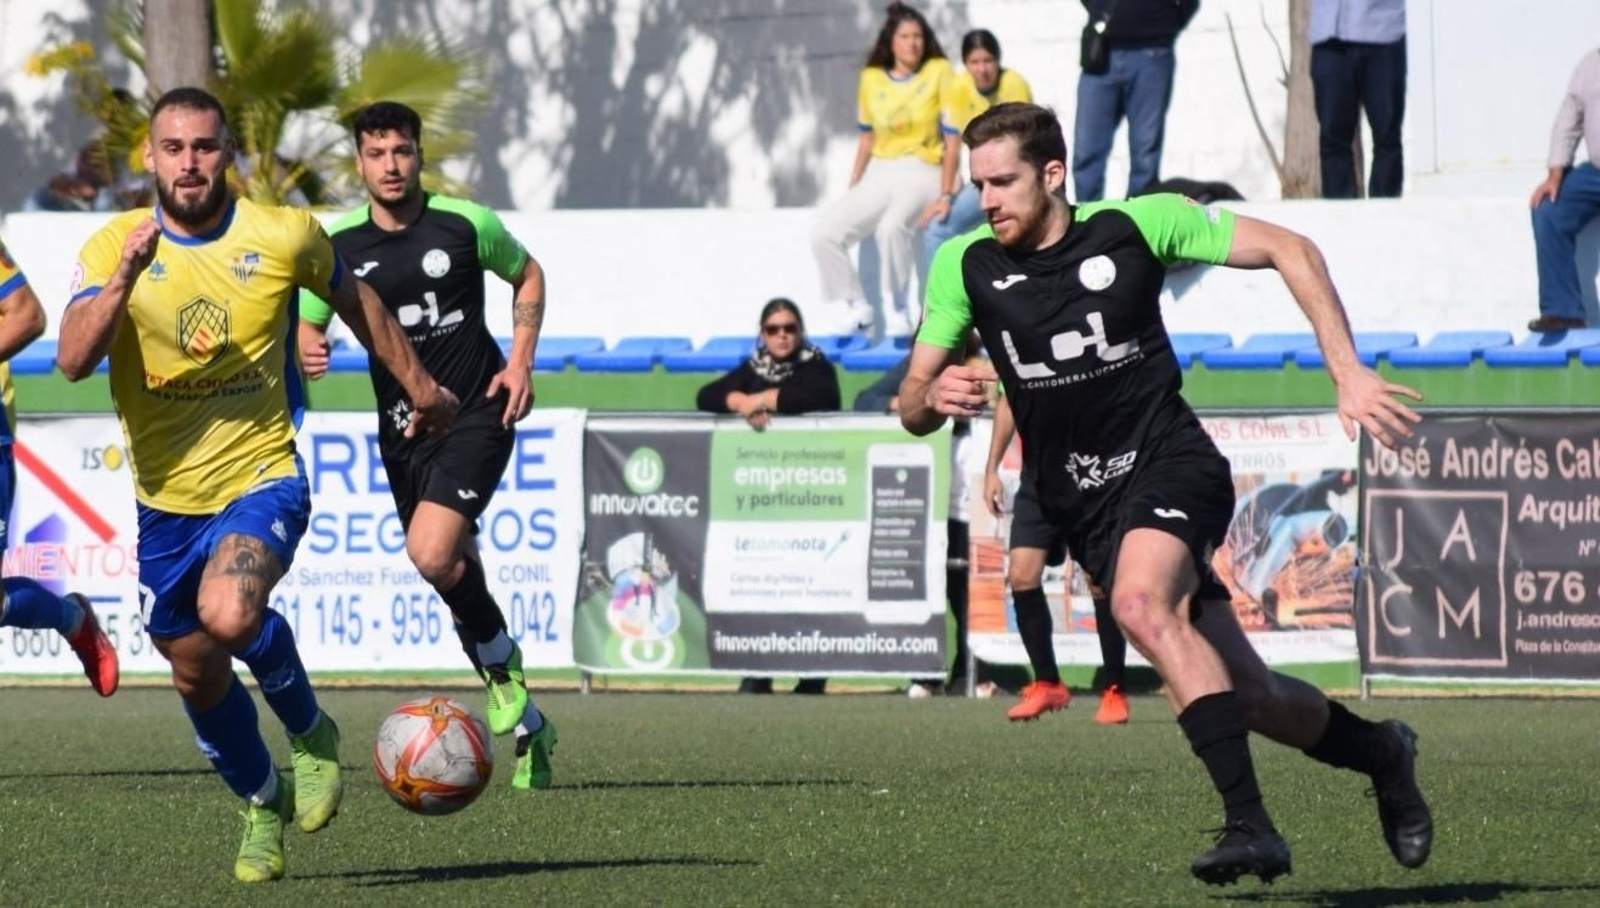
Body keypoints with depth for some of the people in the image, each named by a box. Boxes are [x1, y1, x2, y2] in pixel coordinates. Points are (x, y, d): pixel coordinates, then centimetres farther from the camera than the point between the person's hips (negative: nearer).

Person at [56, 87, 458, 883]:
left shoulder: (283, 236, -9)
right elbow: (73, 361, -26)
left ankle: (310, 732, 0)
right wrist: (126, 277, -39)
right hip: (165, 498, 3)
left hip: (262, 478, -3)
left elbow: (354, 301, 12)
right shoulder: (113, 248, -11)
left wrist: (419, 385, 22)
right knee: (197, 675, 13)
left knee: (229, 615, -31)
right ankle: (262, 804, 41)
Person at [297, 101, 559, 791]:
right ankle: (526, 726, 23)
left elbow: (527, 275, 12)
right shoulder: (338, 245, -1)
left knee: (432, 553, -26)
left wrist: (521, 359, -1)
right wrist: (307, 349, -19)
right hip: (402, 429, 4)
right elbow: (305, 325, 5)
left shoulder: (467, 226, -6)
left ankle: (501, 662, 2)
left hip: (475, 416, -4)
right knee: (456, 576, 8)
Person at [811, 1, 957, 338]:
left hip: (921, 173, -5)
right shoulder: (872, 79, 7)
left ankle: (899, 308, -17)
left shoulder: (939, 71, -3)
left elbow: (952, 135, -5)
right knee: (824, 234, -11)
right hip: (879, 176, 5)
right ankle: (857, 308, 1)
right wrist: (851, 191, 9)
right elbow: (867, 137, 14)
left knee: (891, 228, -35)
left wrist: (945, 192, -13)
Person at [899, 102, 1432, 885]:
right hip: (1082, 506, 4)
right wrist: (934, 397, -22)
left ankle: (1248, 823, -37)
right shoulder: (965, 265, -1)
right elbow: (912, 411, 4)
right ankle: (1378, 752, 32)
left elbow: (1288, 250, -2)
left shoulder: (1137, 226, -8)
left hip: (1169, 466, -4)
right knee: (1251, 699, 2)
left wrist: (1348, 374, -9)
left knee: (1139, 604, -36)